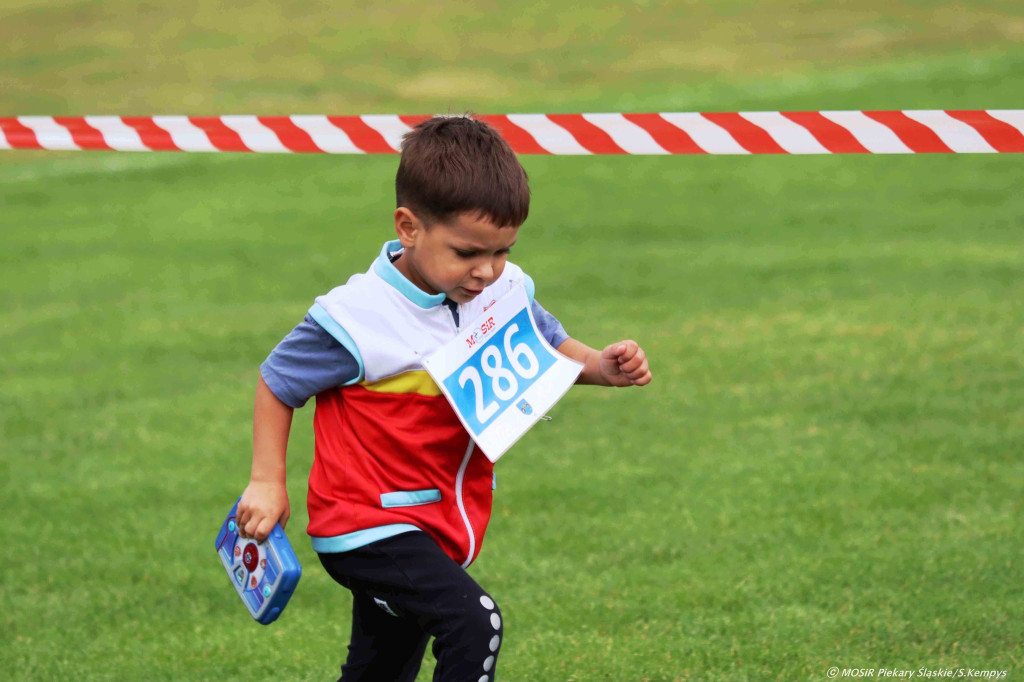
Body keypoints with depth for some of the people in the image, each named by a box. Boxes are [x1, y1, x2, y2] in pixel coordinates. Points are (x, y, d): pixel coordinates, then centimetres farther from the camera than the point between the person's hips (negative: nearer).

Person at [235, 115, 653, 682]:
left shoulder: (505, 292, -5)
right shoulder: (357, 319, -20)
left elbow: (550, 350, 14)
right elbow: (276, 383, -6)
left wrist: (601, 366, -7)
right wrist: (267, 482, -8)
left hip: (443, 525, 7)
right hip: (367, 523, -7)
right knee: (473, 623, -26)